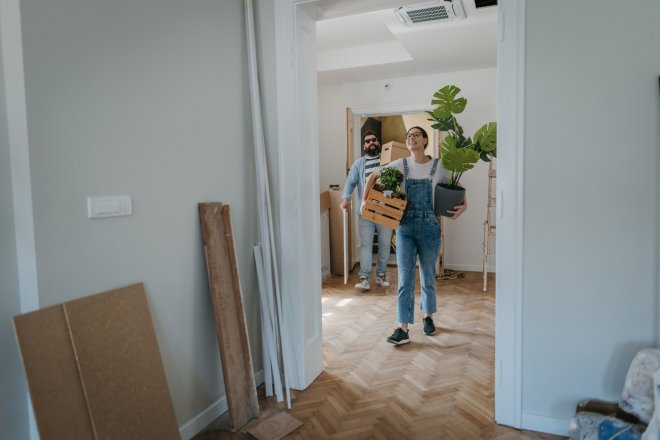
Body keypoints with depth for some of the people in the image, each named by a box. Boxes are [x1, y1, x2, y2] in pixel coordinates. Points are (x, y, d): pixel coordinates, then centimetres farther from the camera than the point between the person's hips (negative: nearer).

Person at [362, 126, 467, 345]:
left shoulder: (438, 166, 1)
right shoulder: (400, 165, 1)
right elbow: (373, 178, 10)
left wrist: (464, 204, -2)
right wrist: (365, 200, -1)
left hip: (429, 228, 0)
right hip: (405, 228, 0)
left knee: (428, 277, 13)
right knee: (405, 278, -1)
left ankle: (428, 317, 36)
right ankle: (403, 329, 4)